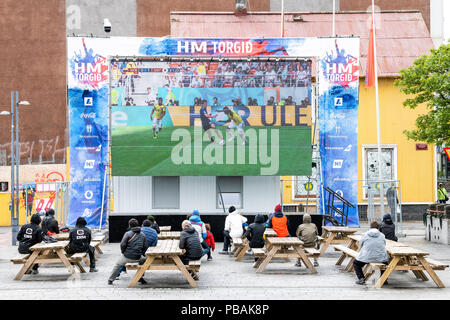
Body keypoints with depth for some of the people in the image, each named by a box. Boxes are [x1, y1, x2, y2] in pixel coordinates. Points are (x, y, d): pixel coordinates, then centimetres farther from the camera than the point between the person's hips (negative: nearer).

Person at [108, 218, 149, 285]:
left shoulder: (128, 233, -9)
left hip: (127, 257, -2)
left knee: (117, 265, 24)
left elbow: (122, 245, -14)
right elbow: (146, 247, 3)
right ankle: (140, 278, 31)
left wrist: (123, 252, 3)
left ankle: (110, 280, 32)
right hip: (137, 258, 2)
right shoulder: (142, 235, 5)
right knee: (144, 260, 34)